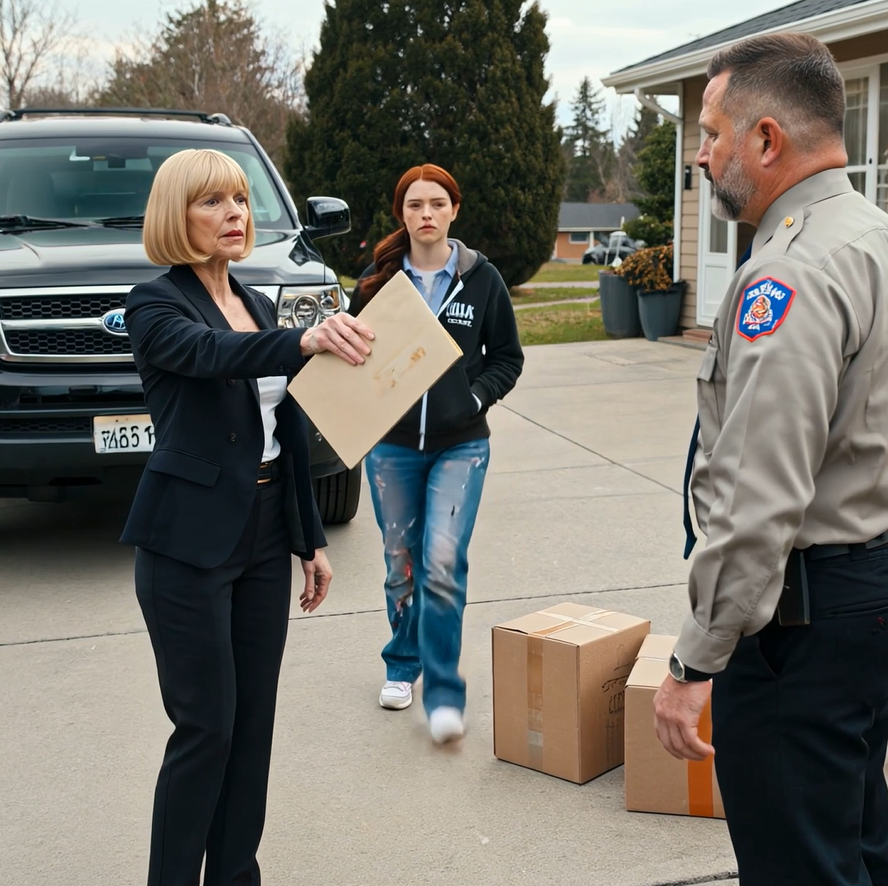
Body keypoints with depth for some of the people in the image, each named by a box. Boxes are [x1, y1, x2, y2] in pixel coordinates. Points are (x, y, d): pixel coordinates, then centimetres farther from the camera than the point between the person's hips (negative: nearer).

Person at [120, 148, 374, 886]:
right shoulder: (156, 306, -9)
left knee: (255, 720, 11)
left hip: (264, 535, 7)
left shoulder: (258, 306, 12)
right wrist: (306, 342, -52)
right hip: (189, 543, -7)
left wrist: (311, 539, 14)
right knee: (207, 726, -2)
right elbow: (210, 353, -33)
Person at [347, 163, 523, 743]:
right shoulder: (378, 280, 2)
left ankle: (444, 694, -4)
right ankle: (403, 664, 34)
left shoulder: (482, 279, 0)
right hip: (393, 445, 2)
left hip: (461, 445, -2)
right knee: (401, 564, 12)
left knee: (443, 563, -13)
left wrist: (475, 397, -7)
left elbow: (508, 358, 8)